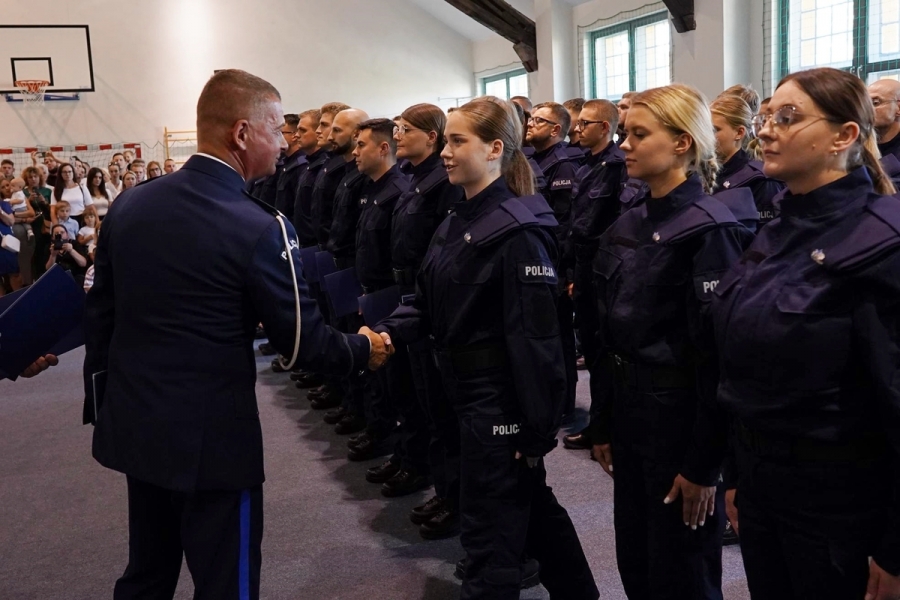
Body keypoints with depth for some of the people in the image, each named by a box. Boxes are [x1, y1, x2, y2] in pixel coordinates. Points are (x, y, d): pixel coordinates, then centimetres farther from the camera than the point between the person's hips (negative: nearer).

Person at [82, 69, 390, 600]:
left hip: (133, 424, 7)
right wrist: (364, 349, 8)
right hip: (211, 438, -6)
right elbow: (303, 340, -11)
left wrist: (100, 402, 18)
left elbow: (99, 314, 7)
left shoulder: (128, 205, 1)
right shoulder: (260, 228, -18)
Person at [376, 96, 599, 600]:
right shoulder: (456, 224, 9)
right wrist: (387, 331, -6)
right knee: (533, 506, 24)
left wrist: (537, 430, -20)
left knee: (490, 532, 3)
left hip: (502, 397, -9)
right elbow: (428, 305, 12)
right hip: (468, 388, 9)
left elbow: (534, 336, -21)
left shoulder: (518, 229, -18)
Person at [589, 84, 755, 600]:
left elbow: (718, 353, -18)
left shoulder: (709, 230, -16)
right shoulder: (627, 228, 8)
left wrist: (704, 461, -17)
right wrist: (604, 424, 13)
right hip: (630, 412, 8)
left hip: (683, 418, -7)